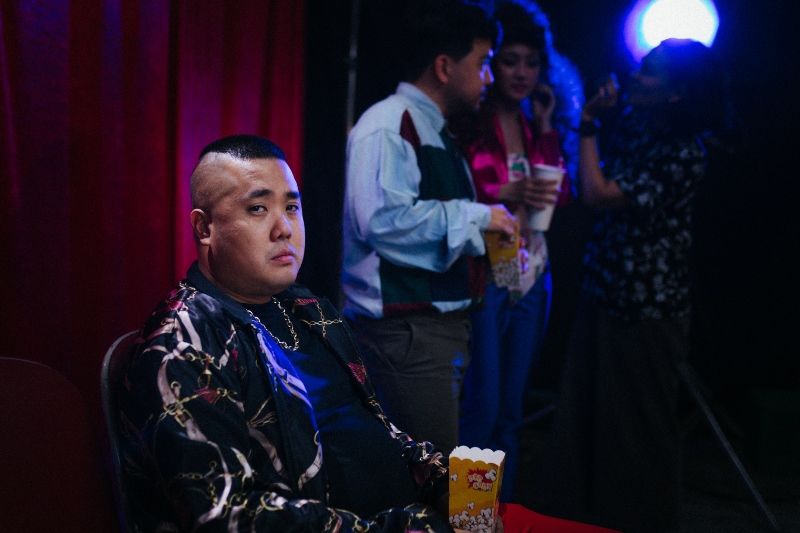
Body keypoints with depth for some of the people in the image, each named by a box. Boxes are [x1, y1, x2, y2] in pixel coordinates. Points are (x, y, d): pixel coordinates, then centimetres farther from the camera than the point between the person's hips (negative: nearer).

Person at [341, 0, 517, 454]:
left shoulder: (434, 131, 17)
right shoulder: (389, 126, -15)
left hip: (442, 322, 10)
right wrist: (477, 215, -19)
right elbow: (383, 219, -29)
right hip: (406, 328, -10)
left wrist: (491, 221, 12)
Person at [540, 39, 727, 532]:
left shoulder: (685, 151, -17)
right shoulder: (634, 127, 7)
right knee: (585, 415, 13)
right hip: (605, 292, 8)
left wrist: (589, 124, -12)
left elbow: (600, 194, -20)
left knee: (636, 425, 5)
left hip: (647, 307, -8)